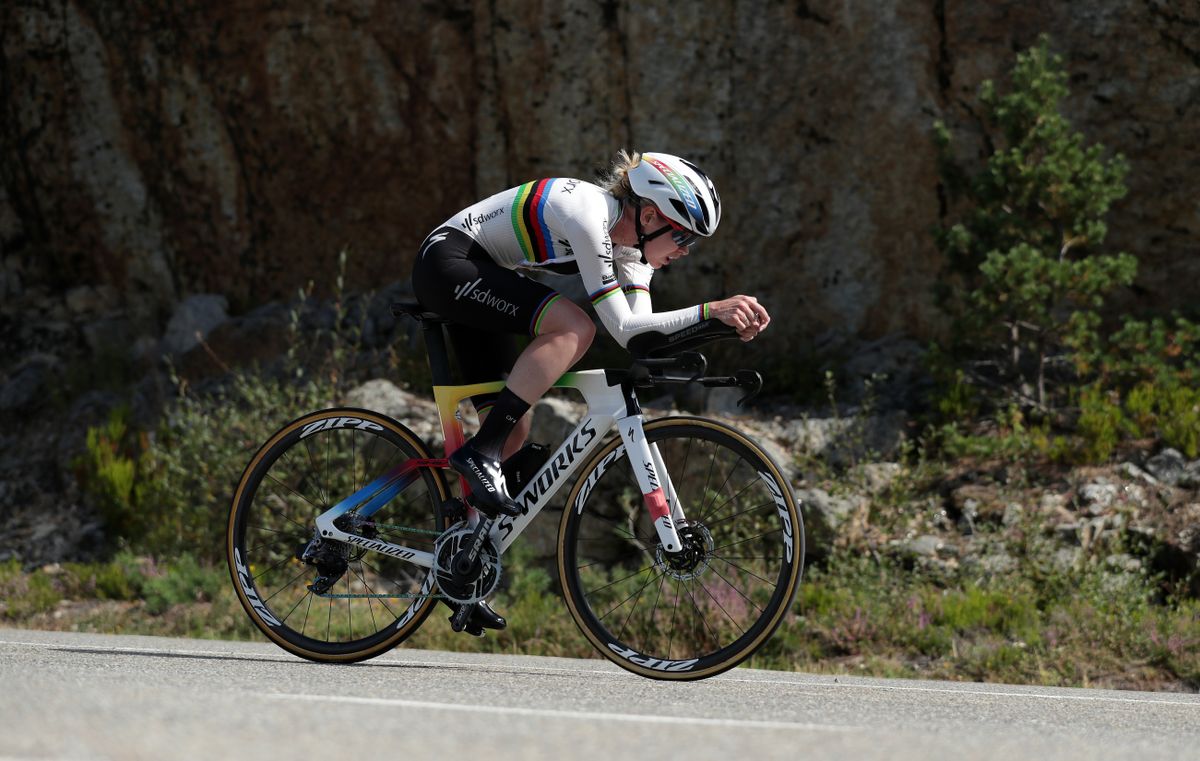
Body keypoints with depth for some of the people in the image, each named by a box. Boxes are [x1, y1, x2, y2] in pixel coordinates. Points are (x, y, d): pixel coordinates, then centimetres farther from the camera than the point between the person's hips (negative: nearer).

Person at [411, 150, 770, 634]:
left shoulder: (628, 241, 2)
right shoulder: (588, 215, -25)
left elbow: (642, 332, -7)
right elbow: (623, 329, -27)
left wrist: (724, 322, -18)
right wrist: (710, 311, -31)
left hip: (475, 281, 10)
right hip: (447, 262, -10)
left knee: (512, 430, 5)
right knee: (574, 327, -28)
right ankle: (479, 453, -24)